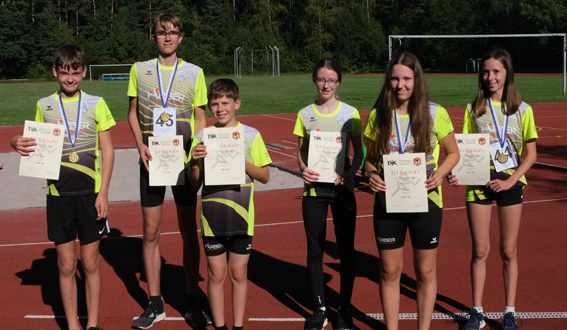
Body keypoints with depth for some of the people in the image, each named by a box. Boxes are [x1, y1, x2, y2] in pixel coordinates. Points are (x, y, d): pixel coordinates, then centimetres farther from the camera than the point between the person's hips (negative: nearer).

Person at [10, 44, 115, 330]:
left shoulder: (96, 104, 1)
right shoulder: (44, 106, 5)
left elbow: (108, 150, 1)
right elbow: (39, 147, 13)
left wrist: (103, 193, -5)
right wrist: (19, 144, -11)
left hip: (90, 193, -1)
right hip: (58, 195, 1)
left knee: (90, 264, 6)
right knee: (66, 266, 6)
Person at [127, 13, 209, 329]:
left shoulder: (194, 73, 2)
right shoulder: (140, 70, 5)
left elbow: (200, 117, 5)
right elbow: (133, 113, 11)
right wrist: (141, 145, -7)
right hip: (151, 160, 1)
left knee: (189, 231, 5)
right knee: (151, 232, 4)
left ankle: (192, 303, 18)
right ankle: (155, 304, 16)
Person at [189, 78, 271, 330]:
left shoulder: (251, 135, -1)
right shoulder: (202, 137, 1)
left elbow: (264, 176, 2)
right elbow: (195, 182, 5)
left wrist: (242, 162, -14)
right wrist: (195, 161, -15)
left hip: (241, 216, 0)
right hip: (212, 217, 1)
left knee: (239, 273, 9)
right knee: (216, 274, 8)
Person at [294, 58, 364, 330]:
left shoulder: (350, 113, 1)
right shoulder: (305, 114, 4)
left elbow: (358, 151, 4)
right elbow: (301, 151, 8)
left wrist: (352, 172, -14)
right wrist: (303, 169, -12)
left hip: (342, 188, -1)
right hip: (314, 188, 1)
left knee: (346, 249, 4)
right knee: (315, 249, 6)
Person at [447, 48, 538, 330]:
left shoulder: (522, 109, 0)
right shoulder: (473, 109, 2)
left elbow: (531, 153, 1)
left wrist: (511, 180, -12)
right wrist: (457, 173, -16)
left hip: (510, 183, 0)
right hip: (479, 183, 1)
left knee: (509, 251, 6)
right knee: (480, 250, 4)